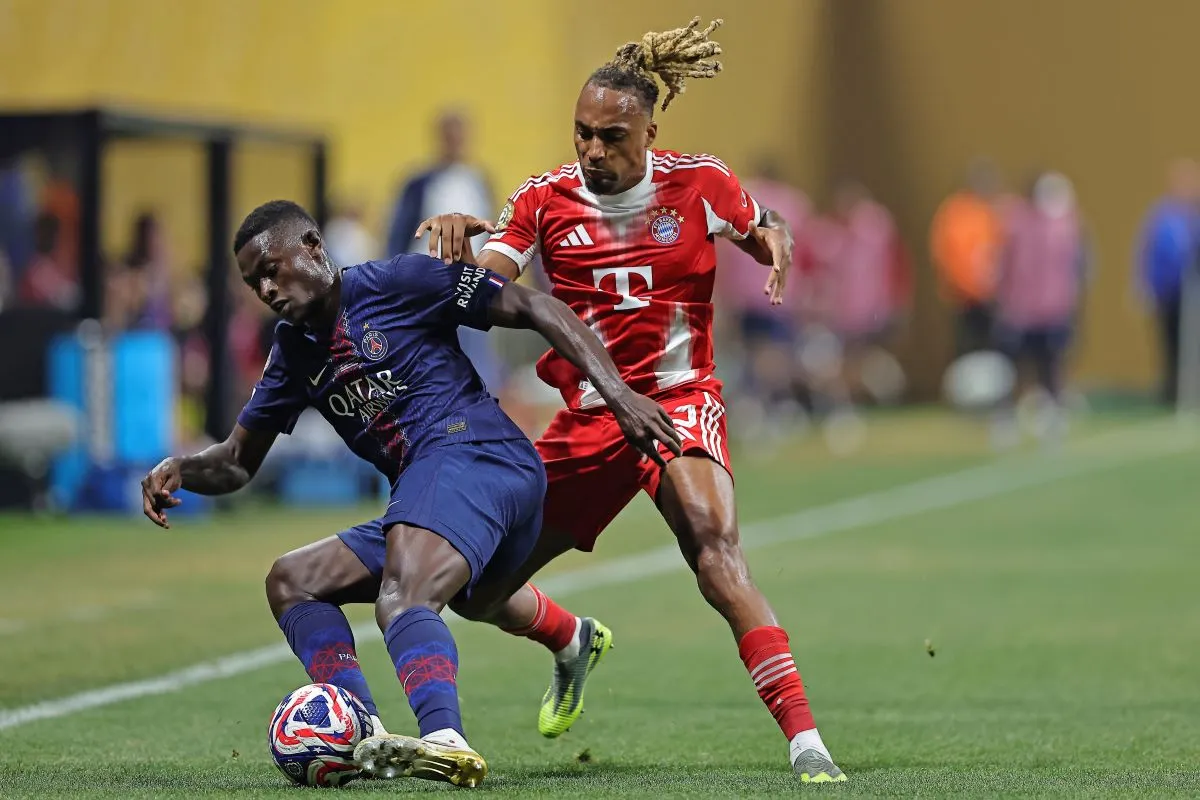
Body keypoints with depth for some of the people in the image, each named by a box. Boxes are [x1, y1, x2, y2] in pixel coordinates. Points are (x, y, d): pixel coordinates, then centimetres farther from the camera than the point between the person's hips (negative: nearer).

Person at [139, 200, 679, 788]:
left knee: (401, 599, -32)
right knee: (290, 580, 4)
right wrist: (179, 470, 4)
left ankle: (444, 740, -59)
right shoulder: (295, 349, 22)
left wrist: (617, 393, -13)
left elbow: (533, 309, -3)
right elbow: (237, 461, 28)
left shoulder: (397, 282, 0)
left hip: (473, 452, -9)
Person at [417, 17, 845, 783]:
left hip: (679, 400, -3)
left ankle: (806, 742, -38)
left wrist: (777, 244, -9)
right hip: (586, 417, 3)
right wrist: (457, 238, -36)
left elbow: (764, 229, 15)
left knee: (713, 543, -33)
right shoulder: (546, 198, -3)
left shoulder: (699, 183, -4)